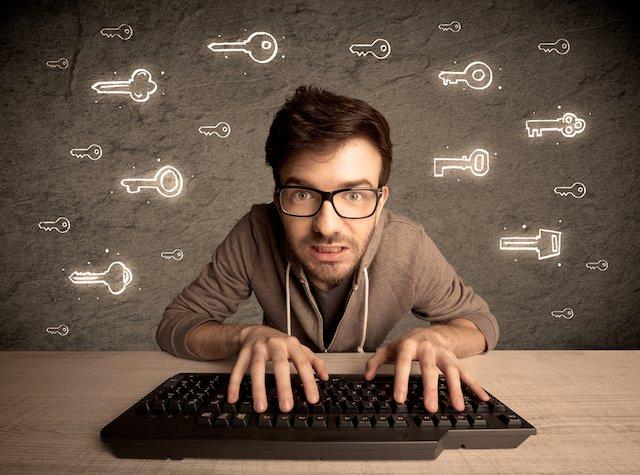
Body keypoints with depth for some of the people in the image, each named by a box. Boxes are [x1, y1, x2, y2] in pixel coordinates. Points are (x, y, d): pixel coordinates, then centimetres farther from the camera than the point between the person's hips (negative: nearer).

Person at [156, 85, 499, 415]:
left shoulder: (407, 247, -22)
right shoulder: (256, 235, -24)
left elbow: (481, 322, -6)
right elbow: (174, 325, -15)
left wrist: (433, 337, -27)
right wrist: (248, 335, -33)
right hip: (281, 400, 0)